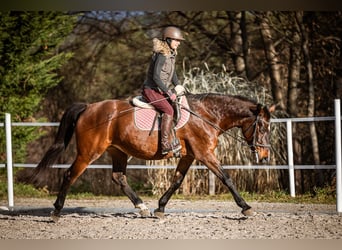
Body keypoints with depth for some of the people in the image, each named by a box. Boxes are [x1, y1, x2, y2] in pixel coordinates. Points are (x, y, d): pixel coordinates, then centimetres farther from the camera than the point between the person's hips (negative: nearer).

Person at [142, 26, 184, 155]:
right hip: (151, 90, -10)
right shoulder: (161, 55, -19)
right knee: (168, 110, -25)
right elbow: (156, 77, -24)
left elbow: (173, 74, 22)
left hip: (161, 90, 10)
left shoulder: (171, 54, 10)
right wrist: (169, 93, -22)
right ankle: (165, 144, -30)